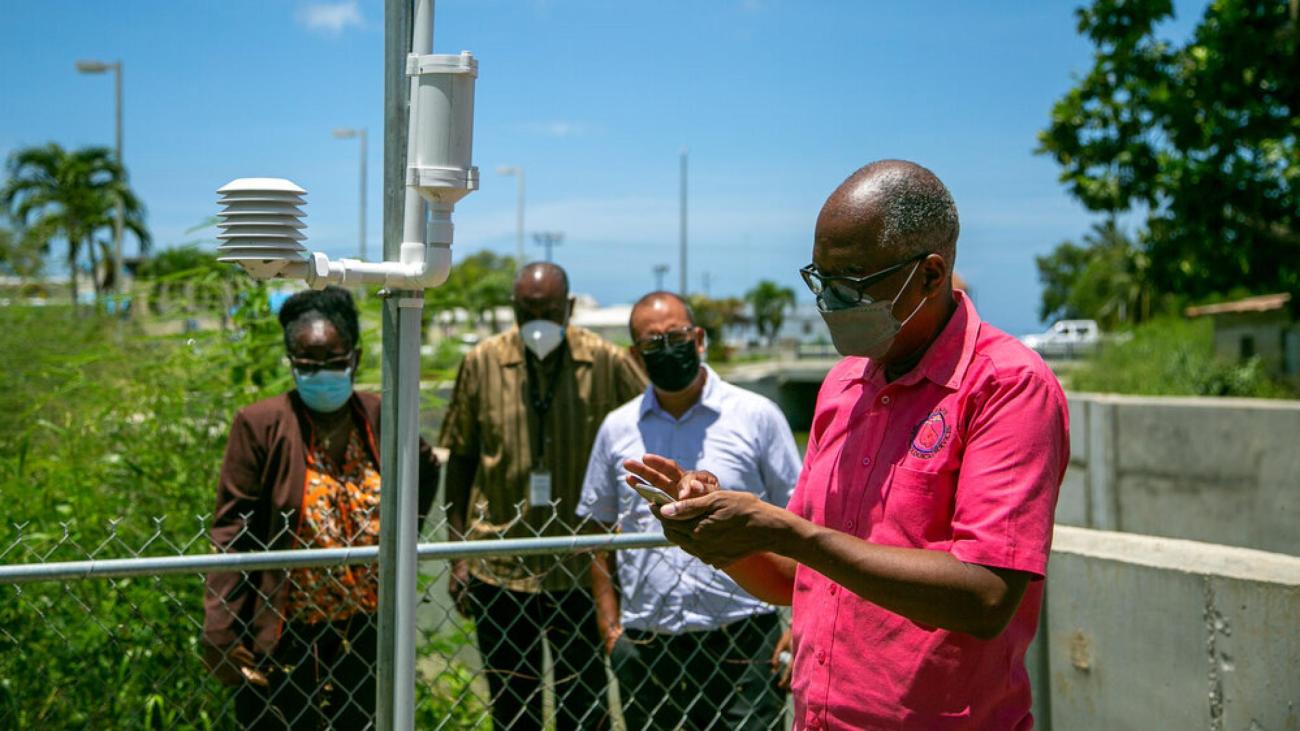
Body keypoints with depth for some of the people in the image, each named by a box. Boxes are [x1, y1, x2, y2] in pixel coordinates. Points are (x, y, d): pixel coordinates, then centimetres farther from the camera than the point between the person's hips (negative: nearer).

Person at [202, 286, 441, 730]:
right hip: (282, 638, -4)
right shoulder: (260, 425, -12)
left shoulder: (382, 420, 0)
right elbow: (231, 535, -12)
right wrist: (221, 635, -15)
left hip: (366, 635, 4)